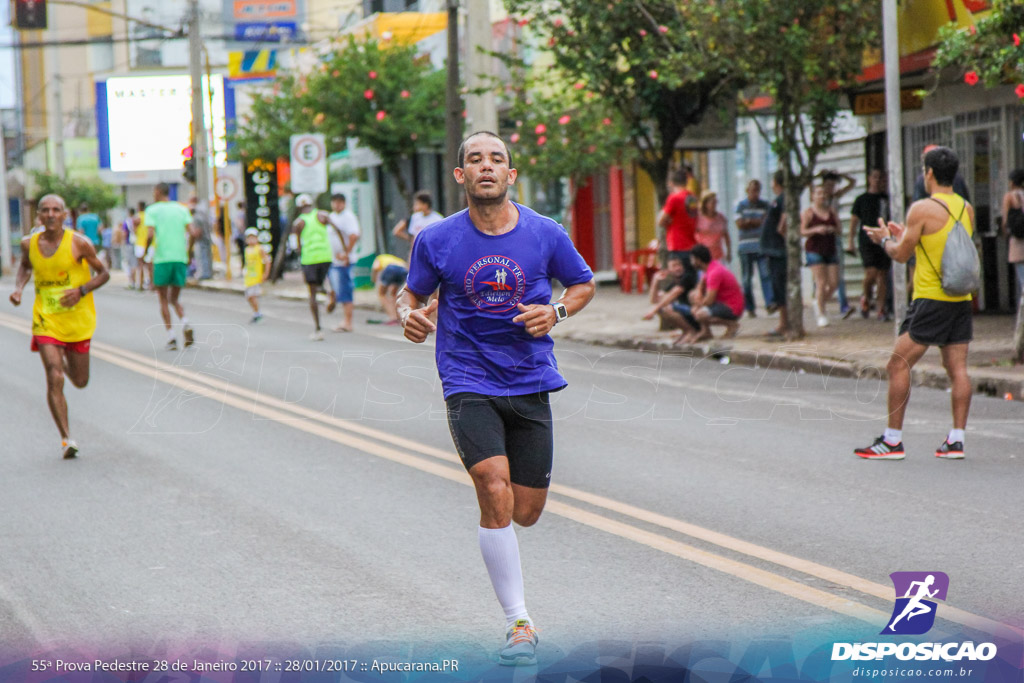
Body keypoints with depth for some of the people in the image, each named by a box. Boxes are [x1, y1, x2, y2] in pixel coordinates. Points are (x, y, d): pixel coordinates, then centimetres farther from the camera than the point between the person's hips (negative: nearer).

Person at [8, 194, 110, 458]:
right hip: (46, 319, 0)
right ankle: (66, 438, -7)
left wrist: (81, 290, -19)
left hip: (78, 320, 0)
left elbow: (103, 274, -2)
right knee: (55, 379, -14)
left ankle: (65, 359, 50)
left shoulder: (79, 243, -11)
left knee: (80, 382, 13)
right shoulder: (29, 244, -2)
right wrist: (19, 288, 0)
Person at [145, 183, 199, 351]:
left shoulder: (152, 210, 1)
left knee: (163, 300, 6)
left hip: (162, 259, -3)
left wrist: (144, 252, 3)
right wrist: (188, 251, 16)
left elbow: (150, 235, -12)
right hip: (180, 258, 4)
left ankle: (171, 336, -4)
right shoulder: (181, 209, 11)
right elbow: (193, 233, 1)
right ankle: (185, 324, -14)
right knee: (174, 299, 14)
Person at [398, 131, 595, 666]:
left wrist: (556, 311, -8)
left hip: (530, 381, 2)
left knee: (525, 513, 5)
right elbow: (412, 292, 11)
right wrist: (409, 314, -13)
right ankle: (519, 623, -12)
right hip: (468, 381, -2)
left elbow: (584, 284, 13)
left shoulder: (545, 234, -2)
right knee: (495, 491, -21)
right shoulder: (437, 241, -4)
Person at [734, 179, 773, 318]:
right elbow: (740, 224, -5)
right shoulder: (741, 205, 6)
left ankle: (770, 303, -19)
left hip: (762, 246, 1)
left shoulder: (765, 205, 12)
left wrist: (749, 221, -9)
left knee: (766, 274, -12)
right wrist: (759, 222, -4)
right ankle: (749, 308, 9)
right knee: (747, 277, 2)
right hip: (745, 246, -1)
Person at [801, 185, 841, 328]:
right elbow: (802, 231, -7)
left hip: (831, 250, 5)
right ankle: (821, 315, -3)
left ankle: (820, 302, 26)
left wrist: (833, 229, -9)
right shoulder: (808, 212, -1)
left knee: (834, 283, -1)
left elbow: (839, 229, 13)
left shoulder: (831, 211, 12)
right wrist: (816, 230, -22)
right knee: (821, 282, -10)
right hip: (815, 250, -5)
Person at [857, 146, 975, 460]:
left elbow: (902, 254, -6)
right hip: (962, 298, 7)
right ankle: (956, 440, 4)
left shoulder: (922, 209, -11)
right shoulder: (967, 208, 10)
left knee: (899, 366, -1)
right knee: (957, 369, 7)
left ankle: (893, 440, -1)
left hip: (931, 300, -7)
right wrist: (905, 235, 29)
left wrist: (885, 239, 15)